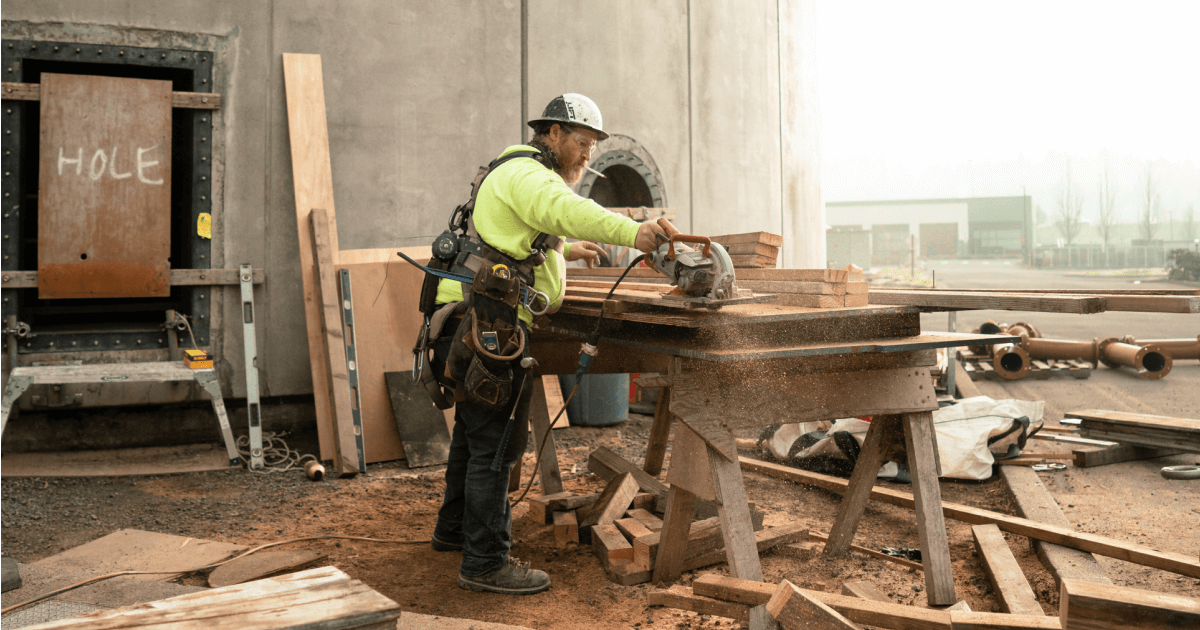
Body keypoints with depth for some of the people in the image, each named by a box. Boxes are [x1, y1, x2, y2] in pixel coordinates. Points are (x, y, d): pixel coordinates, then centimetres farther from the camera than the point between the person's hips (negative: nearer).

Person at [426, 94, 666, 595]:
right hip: (489, 325, -11)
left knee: (473, 429, 22)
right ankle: (485, 563, 0)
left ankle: (454, 528, 38)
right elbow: (565, 209, -32)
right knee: (494, 443, -7)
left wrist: (563, 252, 43)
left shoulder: (515, 174, 24)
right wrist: (631, 233, -42)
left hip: (472, 323, 11)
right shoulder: (525, 172, -10)